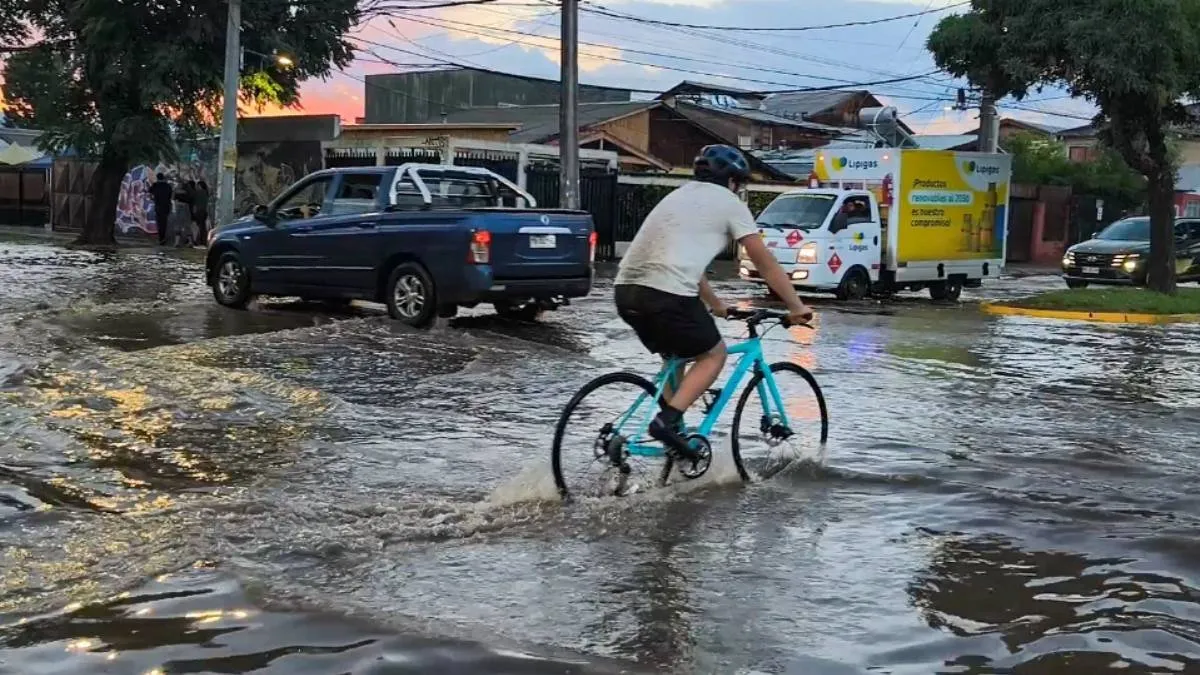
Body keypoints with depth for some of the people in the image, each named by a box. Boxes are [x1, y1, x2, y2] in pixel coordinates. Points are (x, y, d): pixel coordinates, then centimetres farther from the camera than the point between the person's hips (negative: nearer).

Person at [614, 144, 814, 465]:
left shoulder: (679, 195, 30)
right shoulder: (730, 203, 9)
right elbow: (765, 262, 9)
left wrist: (715, 305, 45)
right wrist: (797, 307, 16)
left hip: (626, 289, 7)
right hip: (667, 293, -7)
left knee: (674, 356, 28)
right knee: (714, 354, 14)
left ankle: (670, 426, 21)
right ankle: (668, 420, -3)